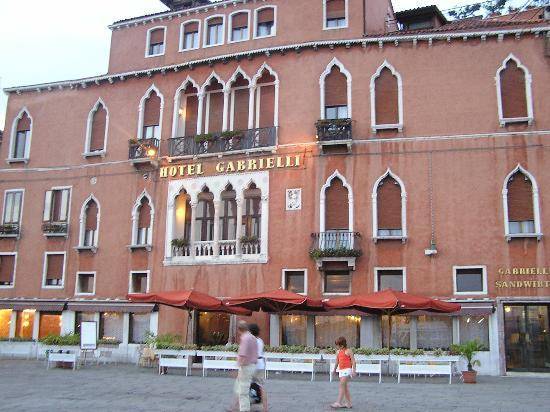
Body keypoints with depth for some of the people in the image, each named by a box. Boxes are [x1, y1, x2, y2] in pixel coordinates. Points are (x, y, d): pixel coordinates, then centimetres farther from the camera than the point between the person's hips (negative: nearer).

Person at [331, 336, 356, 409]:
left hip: (347, 370, -8)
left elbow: (353, 361, -10)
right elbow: (337, 362, 24)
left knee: (342, 385, -15)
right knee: (345, 387, 10)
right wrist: (334, 370, 26)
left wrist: (354, 370, -16)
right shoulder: (338, 352, 14)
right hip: (341, 370, 8)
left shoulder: (348, 351, -7)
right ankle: (349, 403, 16)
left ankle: (338, 403, -19)